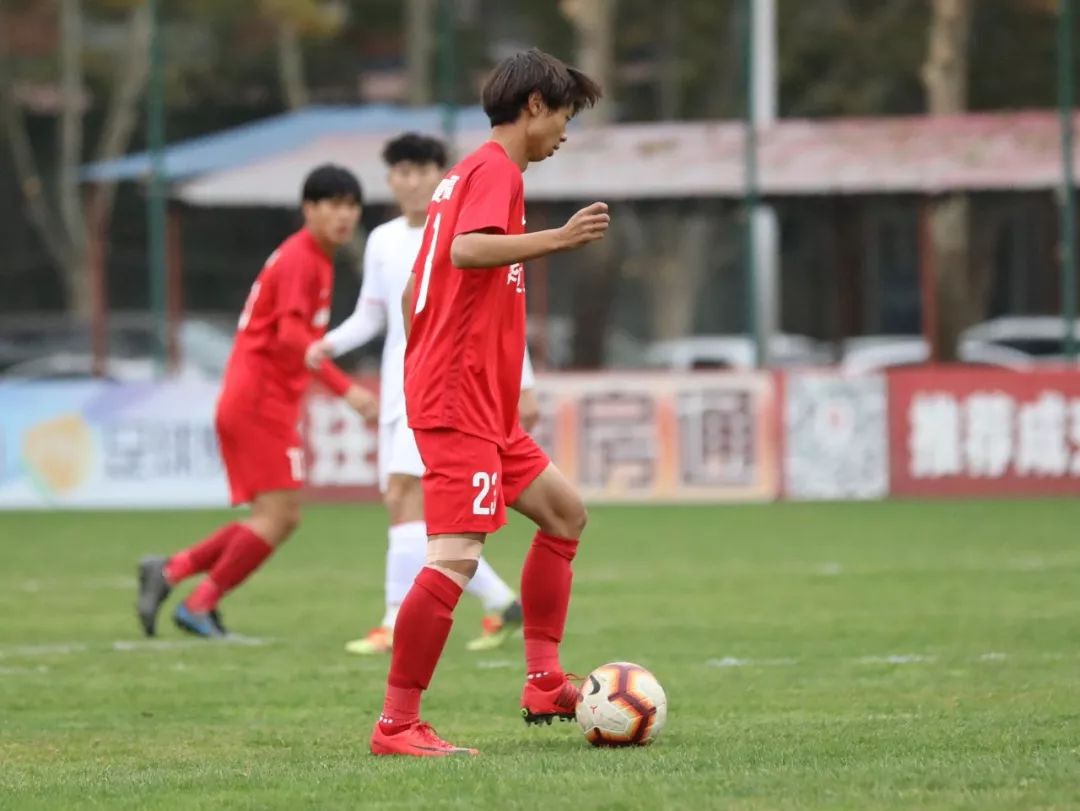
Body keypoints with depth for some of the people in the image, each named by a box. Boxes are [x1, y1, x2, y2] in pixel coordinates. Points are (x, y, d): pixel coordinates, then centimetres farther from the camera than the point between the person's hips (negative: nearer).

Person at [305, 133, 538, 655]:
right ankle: (502, 604, 18)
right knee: (410, 510, 5)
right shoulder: (382, 242, 13)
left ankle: (398, 626, -22)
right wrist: (330, 344, -2)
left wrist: (523, 386, -1)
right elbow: (370, 316, 18)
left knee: (406, 497, -20)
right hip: (398, 387, 7)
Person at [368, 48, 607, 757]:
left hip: (482, 407, 11)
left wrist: (428, 370, 27)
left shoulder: (464, 175, 20)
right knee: (457, 556, -17)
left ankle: (544, 685, 18)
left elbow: (414, 289, 24)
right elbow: (467, 250, -29)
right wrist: (556, 239, -32)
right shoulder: (497, 170, -9)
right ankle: (397, 725, -18)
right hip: (461, 400, -11)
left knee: (565, 512, 19)